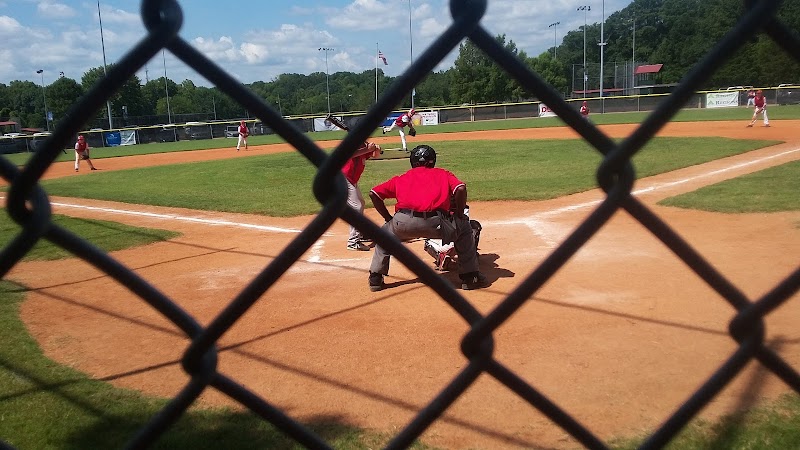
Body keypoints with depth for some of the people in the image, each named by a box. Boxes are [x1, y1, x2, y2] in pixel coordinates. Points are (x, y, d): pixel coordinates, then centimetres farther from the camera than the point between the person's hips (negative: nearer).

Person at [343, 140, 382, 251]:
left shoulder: (364, 144, 7)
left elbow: (375, 155, 11)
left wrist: (377, 149, -10)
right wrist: (368, 149, -36)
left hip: (352, 181, 10)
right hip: (343, 178, -10)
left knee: (361, 204, 24)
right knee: (356, 207, -15)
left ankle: (360, 234, 40)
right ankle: (353, 242, -14)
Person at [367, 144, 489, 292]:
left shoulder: (400, 178, 29)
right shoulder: (443, 174, 25)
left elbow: (373, 193, 22)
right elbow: (461, 189, 6)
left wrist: (389, 219, 29)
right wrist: (459, 215, 18)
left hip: (403, 223, 2)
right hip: (434, 223, -2)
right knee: (464, 228, 26)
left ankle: (375, 278, 28)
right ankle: (470, 277, 24)